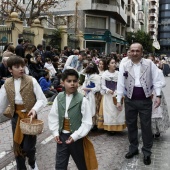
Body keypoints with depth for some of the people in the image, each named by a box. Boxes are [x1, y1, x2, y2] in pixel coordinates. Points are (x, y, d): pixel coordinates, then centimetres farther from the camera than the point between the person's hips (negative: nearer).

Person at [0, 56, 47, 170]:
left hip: (30, 116, -3)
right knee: (17, 146, 13)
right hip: (16, 117, 3)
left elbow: (42, 99, -10)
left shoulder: (31, 81, -10)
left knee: (28, 146, -3)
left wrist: (35, 109, -28)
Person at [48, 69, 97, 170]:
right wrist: (55, 133, -2)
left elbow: (87, 122, -15)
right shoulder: (59, 98, -2)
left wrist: (75, 136, -18)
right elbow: (53, 116, 6)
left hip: (76, 138, -3)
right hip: (62, 136, 3)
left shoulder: (82, 100, -15)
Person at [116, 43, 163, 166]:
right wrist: (119, 100, -1)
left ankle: (147, 152, 20)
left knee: (146, 126, 6)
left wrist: (158, 96, -9)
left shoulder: (149, 64, -2)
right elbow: (120, 84, 1)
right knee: (131, 125, 13)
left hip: (145, 100, -2)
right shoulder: (124, 66, 1)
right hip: (130, 100, 2)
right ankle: (133, 148, 31)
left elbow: (156, 80, -1)